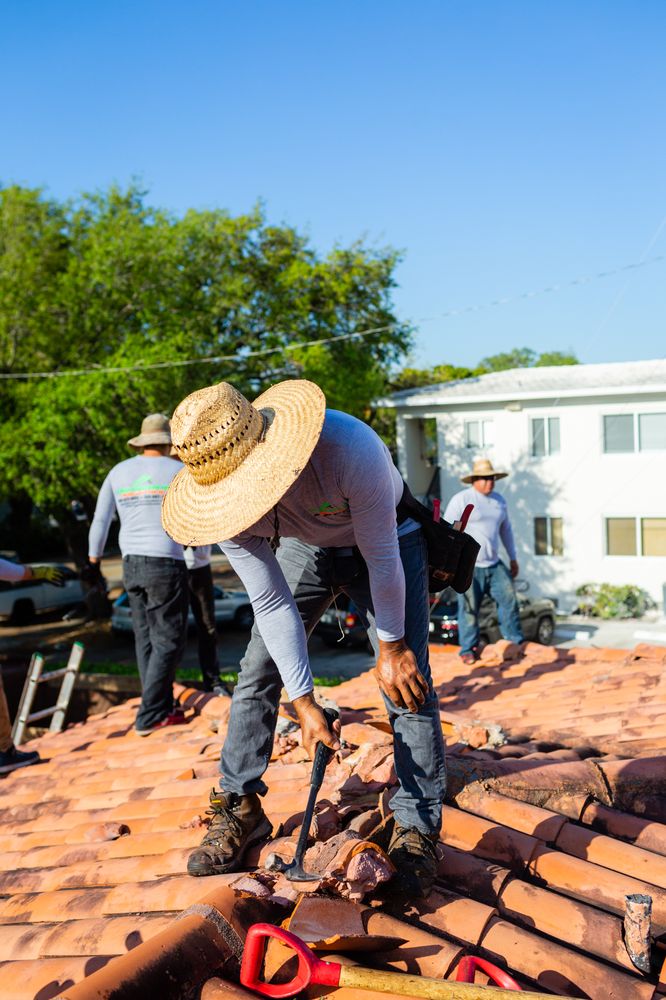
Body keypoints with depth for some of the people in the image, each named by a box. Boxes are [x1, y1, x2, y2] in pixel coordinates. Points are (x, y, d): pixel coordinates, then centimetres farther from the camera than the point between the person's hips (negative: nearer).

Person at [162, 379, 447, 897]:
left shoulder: (350, 448, -43)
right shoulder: (224, 497, -28)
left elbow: (382, 558, -28)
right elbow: (272, 604, -20)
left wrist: (391, 648, -16)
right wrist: (305, 702, -19)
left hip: (385, 540, -3)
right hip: (303, 549, 4)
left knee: (408, 682, -12)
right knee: (257, 672, -2)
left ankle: (418, 830, 1)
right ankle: (240, 809, 15)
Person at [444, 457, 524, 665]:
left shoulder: (499, 500, 13)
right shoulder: (461, 500, -7)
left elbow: (506, 529, 24)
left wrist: (513, 558, 25)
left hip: (494, 564, 6)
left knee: (509, 599, 1)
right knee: (469, 609, -3)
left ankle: (516, 643, 12)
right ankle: (468, 650, 8)